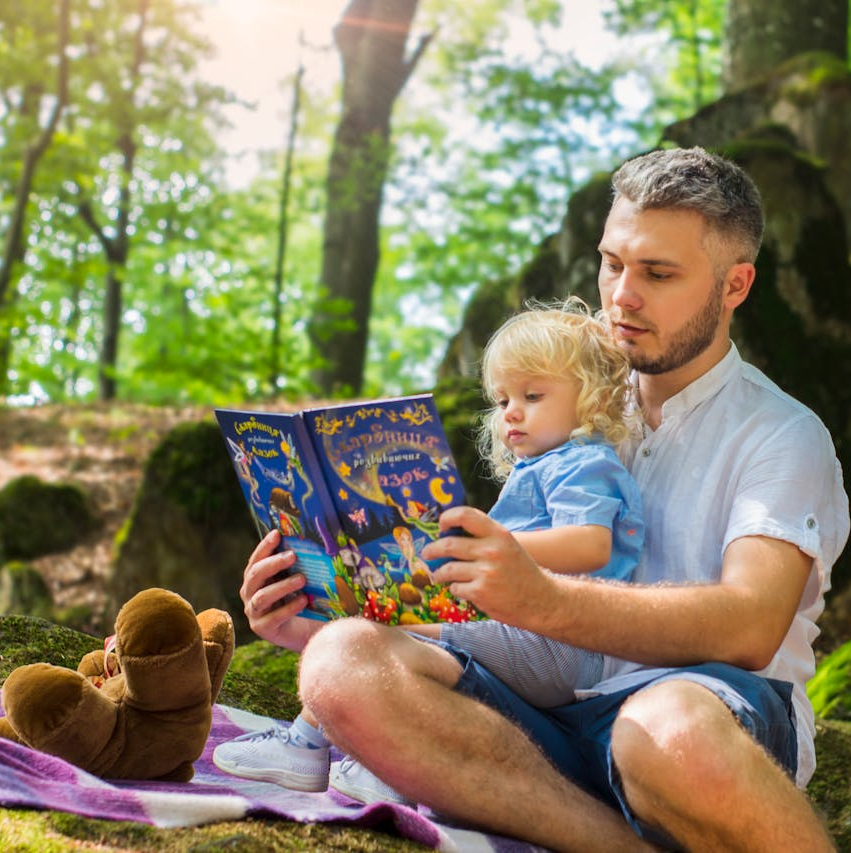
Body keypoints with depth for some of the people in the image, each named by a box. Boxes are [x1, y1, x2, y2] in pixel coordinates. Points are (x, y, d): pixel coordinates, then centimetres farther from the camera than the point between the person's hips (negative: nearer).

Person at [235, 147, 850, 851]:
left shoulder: (783, 435, 6)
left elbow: (752, 624, -14)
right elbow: (490, 602, 23)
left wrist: (543, 600, -30)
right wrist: (315, 623, 5)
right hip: (553, 723, 6)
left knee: (673, 723, -43)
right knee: (343, 665, -24)